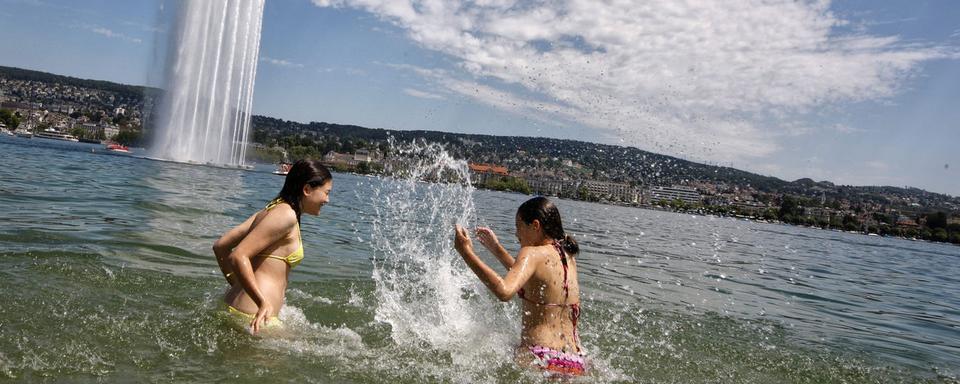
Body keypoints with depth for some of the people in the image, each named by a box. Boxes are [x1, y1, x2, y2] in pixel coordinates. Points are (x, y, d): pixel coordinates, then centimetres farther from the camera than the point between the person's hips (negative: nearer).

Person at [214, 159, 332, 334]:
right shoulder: (286, 215, -14)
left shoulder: (270, 210, 15)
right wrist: (264, 303, -26)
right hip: (253, 317, -10)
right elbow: (238, 257, -23)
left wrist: (237, 286, 23)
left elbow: (220, 246, 16)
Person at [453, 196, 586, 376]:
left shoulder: (533, 253, -10)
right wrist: (496, 248, 35)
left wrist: (466, 252, -21)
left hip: (541, 359, -8)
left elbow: (504, 291, -29)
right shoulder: (567, 256, 14)